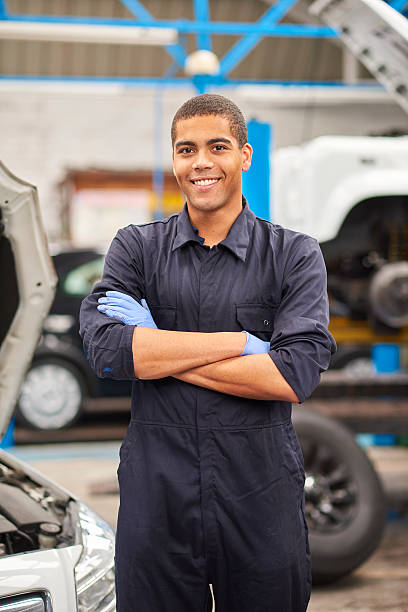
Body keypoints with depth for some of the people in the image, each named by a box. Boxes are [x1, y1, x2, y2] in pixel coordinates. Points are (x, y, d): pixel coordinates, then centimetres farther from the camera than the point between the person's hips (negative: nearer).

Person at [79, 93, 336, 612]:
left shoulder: (294, 255, 2)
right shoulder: (136, 248, 5)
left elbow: (297, 376, -12)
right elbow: (104, 348, -12)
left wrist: (156, 353, -11)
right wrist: (241, 342, -14)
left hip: (261, 500, 0)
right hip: (156, 496, 1)